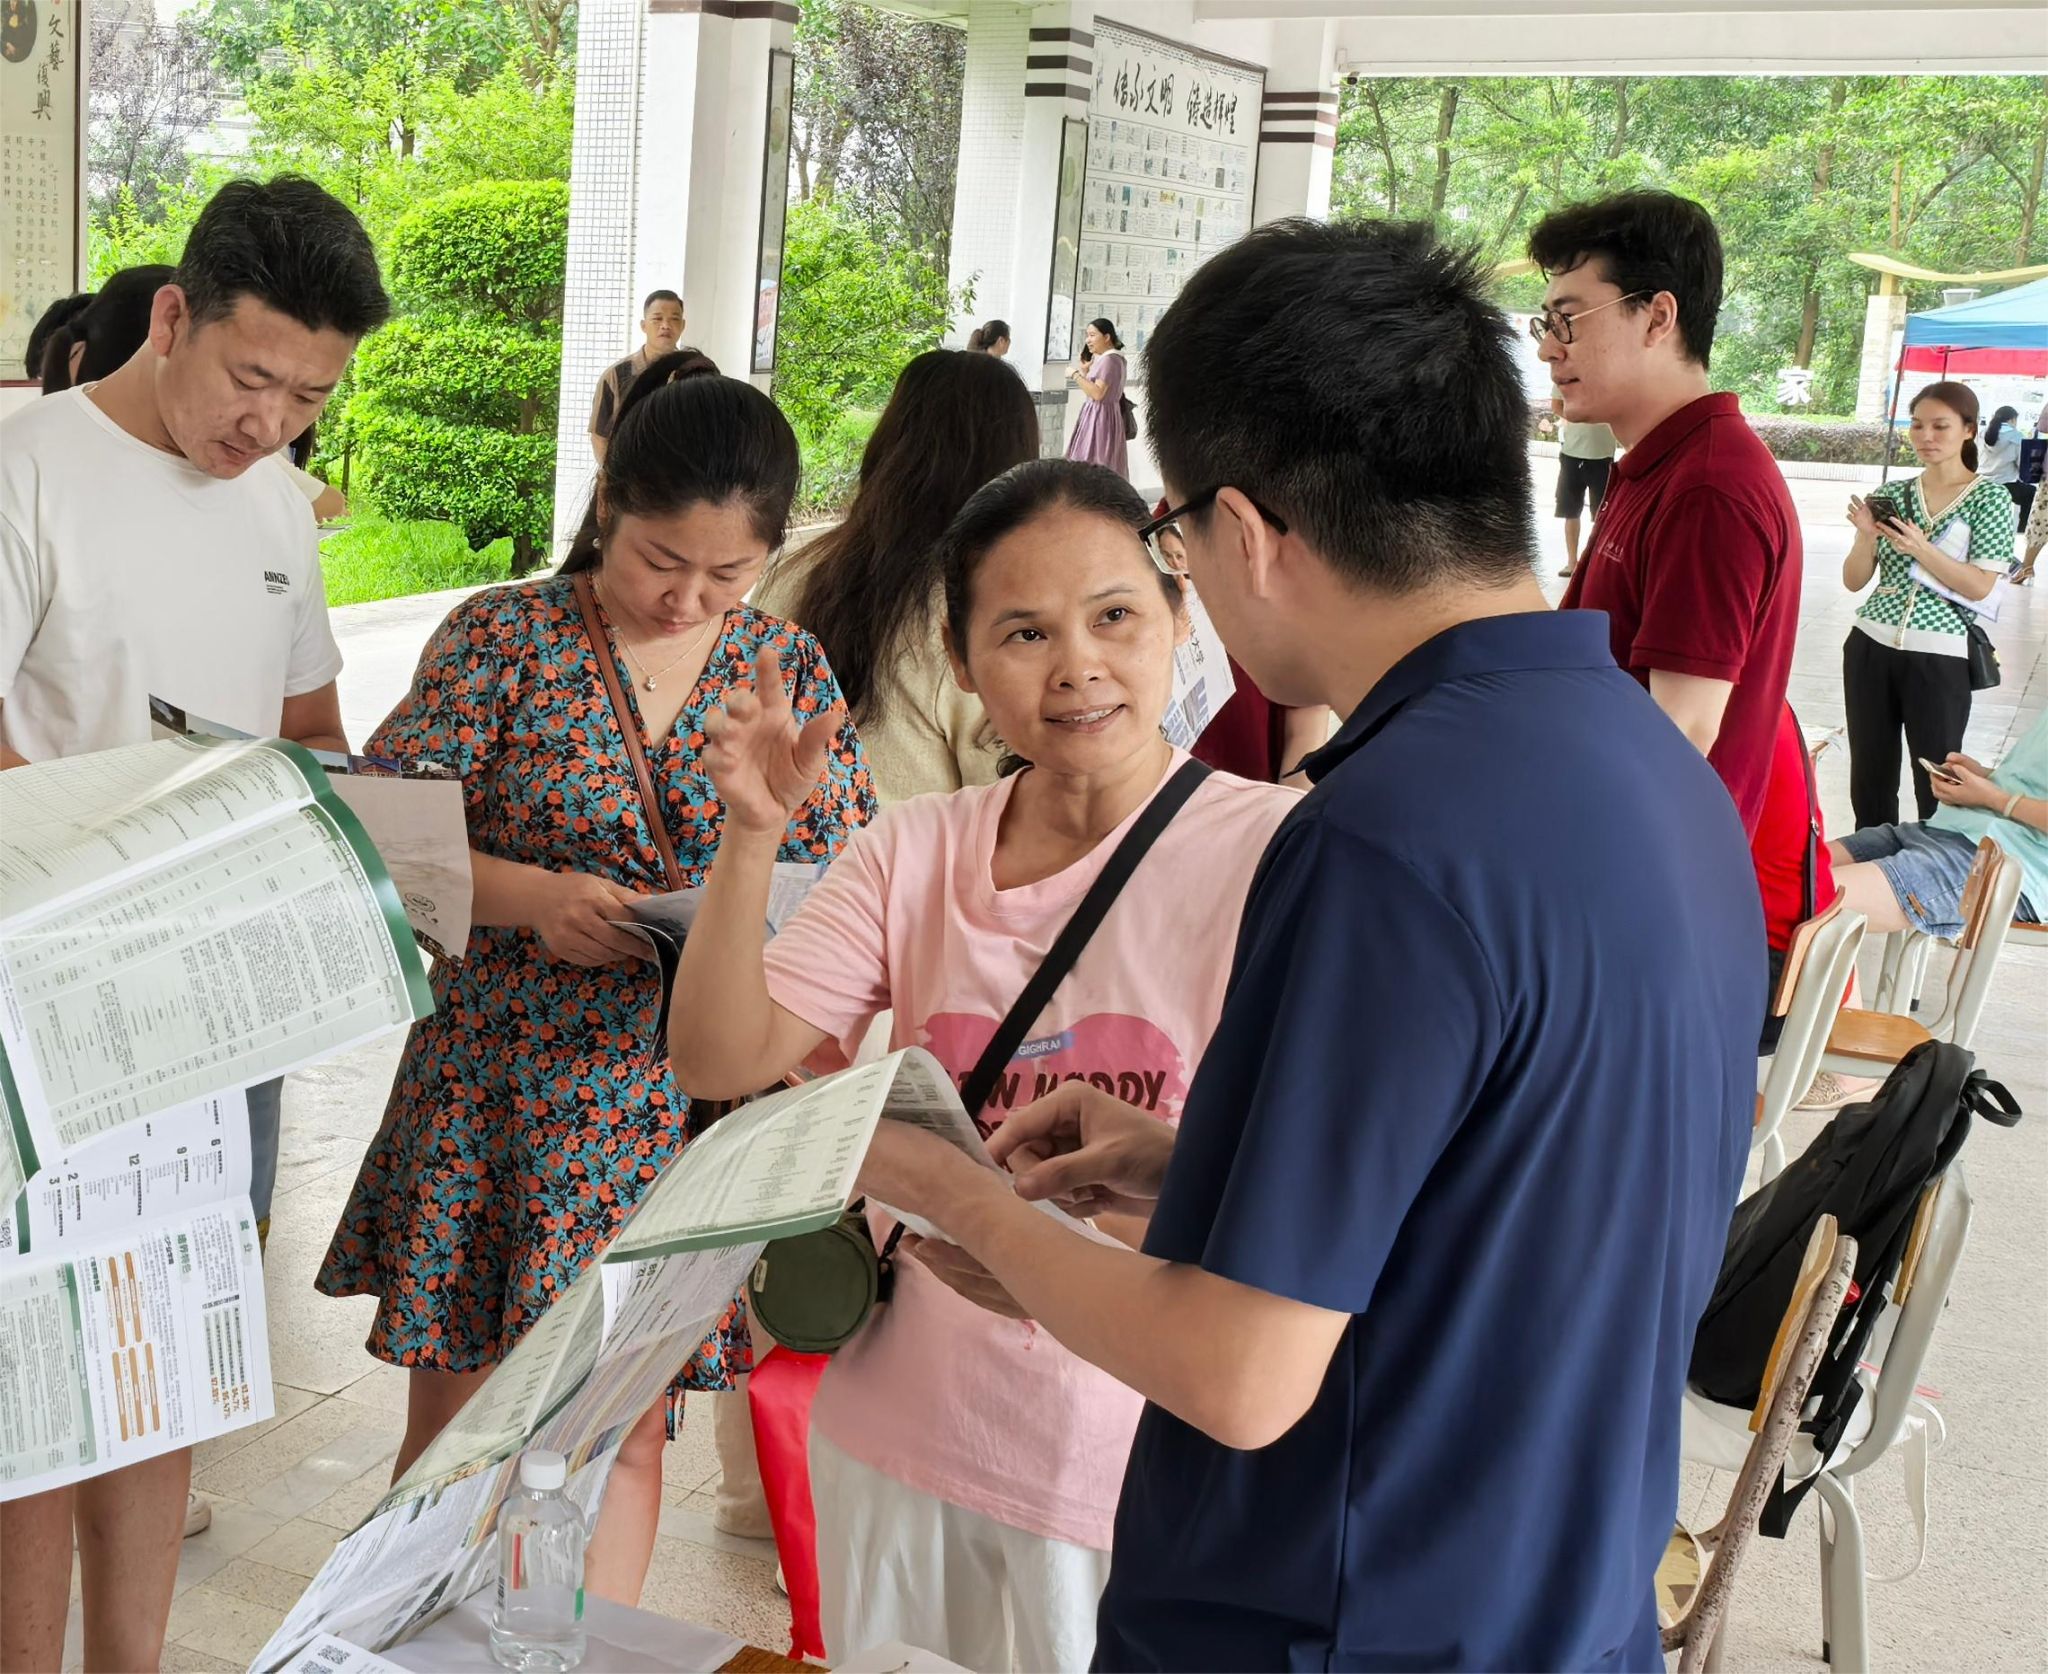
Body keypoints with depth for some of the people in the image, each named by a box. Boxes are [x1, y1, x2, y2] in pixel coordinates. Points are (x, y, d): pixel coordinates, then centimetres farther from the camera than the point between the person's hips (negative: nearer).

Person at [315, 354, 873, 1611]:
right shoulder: (505, 635, -5)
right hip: (499, 1090, -1)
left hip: (681, 1099, 2)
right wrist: (534, 897, -22)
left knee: (628, 1425, 12)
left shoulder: (787, 664, 3)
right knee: (457, 1427, 9)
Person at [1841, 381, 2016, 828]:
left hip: (1939, 657, -4)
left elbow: (1980, 586, -10)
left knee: (1938, 784, 0)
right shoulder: (1892, 496, 8)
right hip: (1871, 647, 4)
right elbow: (1854, 581, 6)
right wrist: (1866, 536, -12)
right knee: (1869, 779, 10)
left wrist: (1921, 549, -22)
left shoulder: (1990, 498, -2)